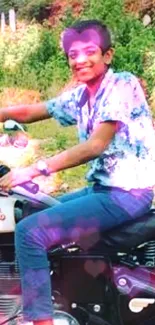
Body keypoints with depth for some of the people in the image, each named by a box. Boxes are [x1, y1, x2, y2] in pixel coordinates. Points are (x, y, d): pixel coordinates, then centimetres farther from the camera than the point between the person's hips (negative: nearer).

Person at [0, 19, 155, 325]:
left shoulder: (122, 85, -13)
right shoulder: (79, 95, 11)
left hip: (127, 193, -9)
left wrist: (34, 169, -26)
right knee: (27, 214, 19)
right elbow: (30, 112, 17)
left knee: (30, 231, -20)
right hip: (100, 188, 9)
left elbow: (95, 146, -23)